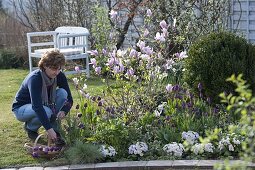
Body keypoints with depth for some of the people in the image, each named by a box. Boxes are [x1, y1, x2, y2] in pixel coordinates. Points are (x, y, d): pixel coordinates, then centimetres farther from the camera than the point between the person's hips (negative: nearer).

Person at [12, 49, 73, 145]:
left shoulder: (60, 76, -16)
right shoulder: (35, 78, -33)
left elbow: (69, 98, -12)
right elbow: (36, 106, -41)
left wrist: (64, 111, -35)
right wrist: (49, 129, -47)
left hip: (43, 104, 6)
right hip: (21, 108, -6)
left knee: (62, 93, -21)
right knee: (46, 112, -36)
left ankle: (55, 131, -13)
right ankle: (30, 127, -2)